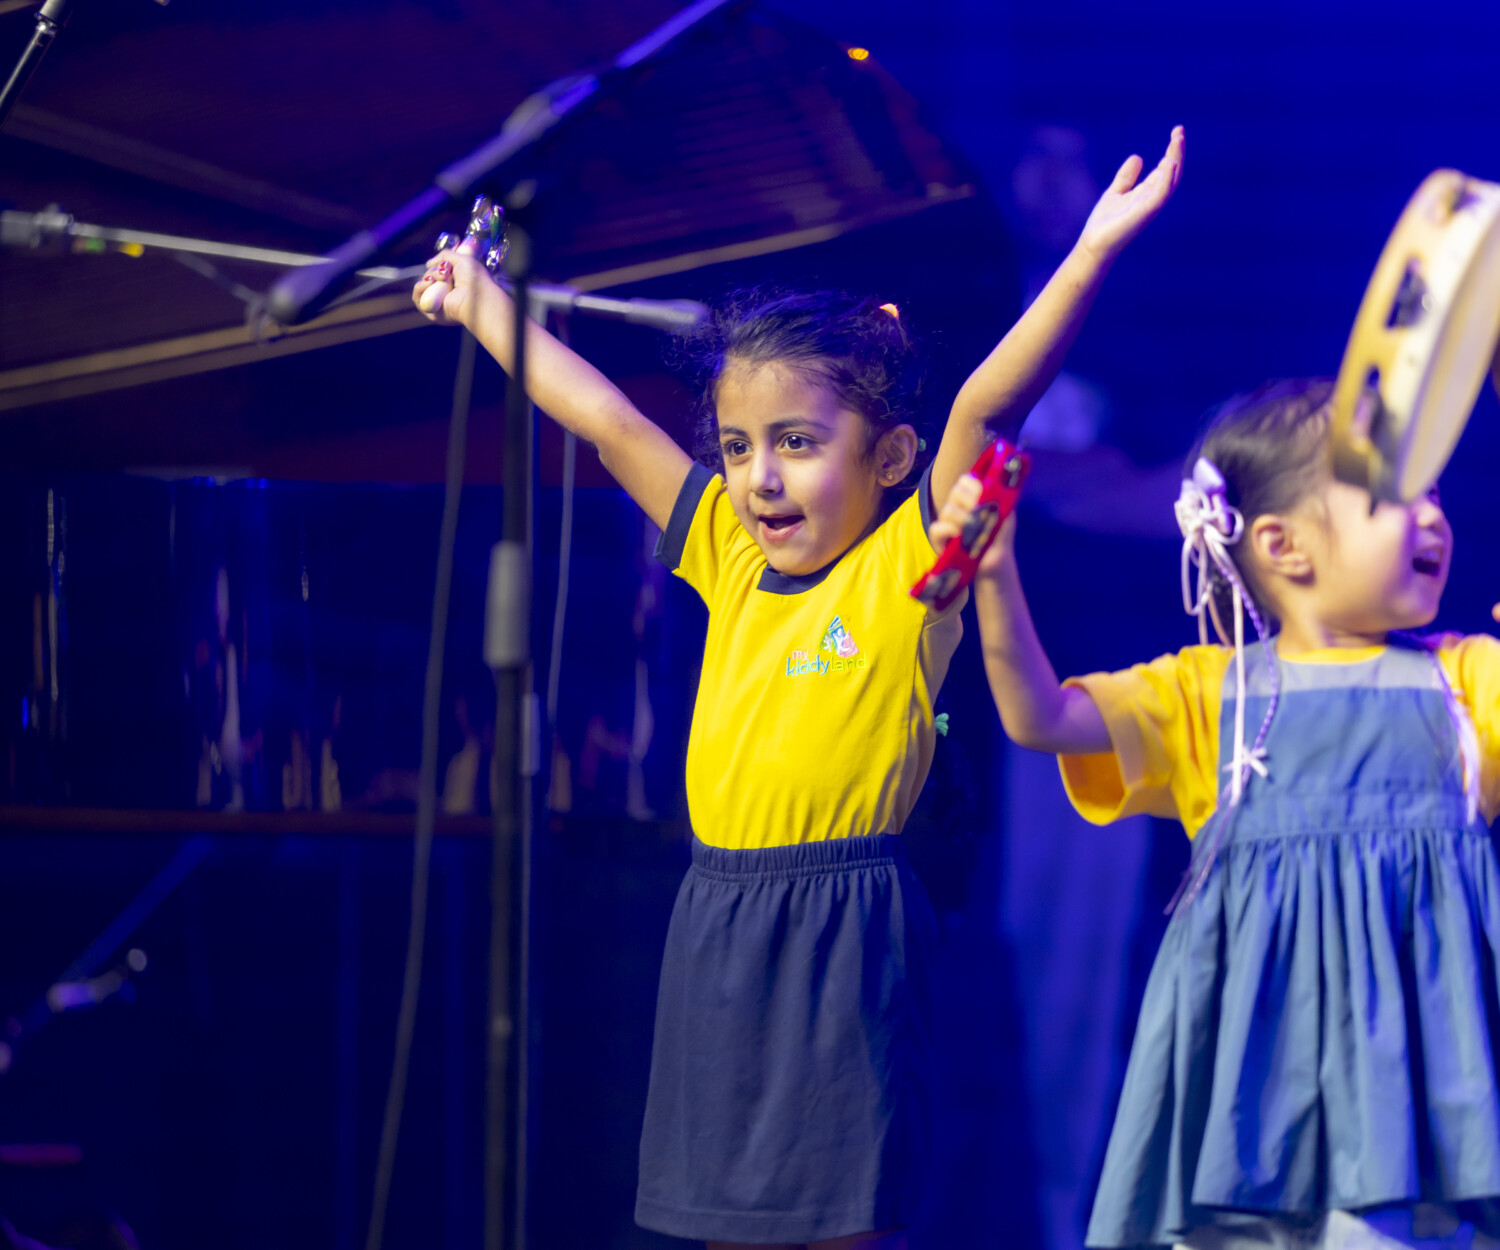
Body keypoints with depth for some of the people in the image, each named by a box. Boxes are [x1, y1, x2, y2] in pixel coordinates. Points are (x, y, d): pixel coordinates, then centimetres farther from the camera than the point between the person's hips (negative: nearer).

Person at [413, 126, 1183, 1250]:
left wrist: (1093, 253, -28)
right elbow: (606, 421, 18)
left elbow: (987, 408, -17)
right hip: (720, 936, 6)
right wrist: (480, 304, 27)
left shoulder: (904, 570, -5)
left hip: (843, 941, -6)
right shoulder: (734, 561, 11)